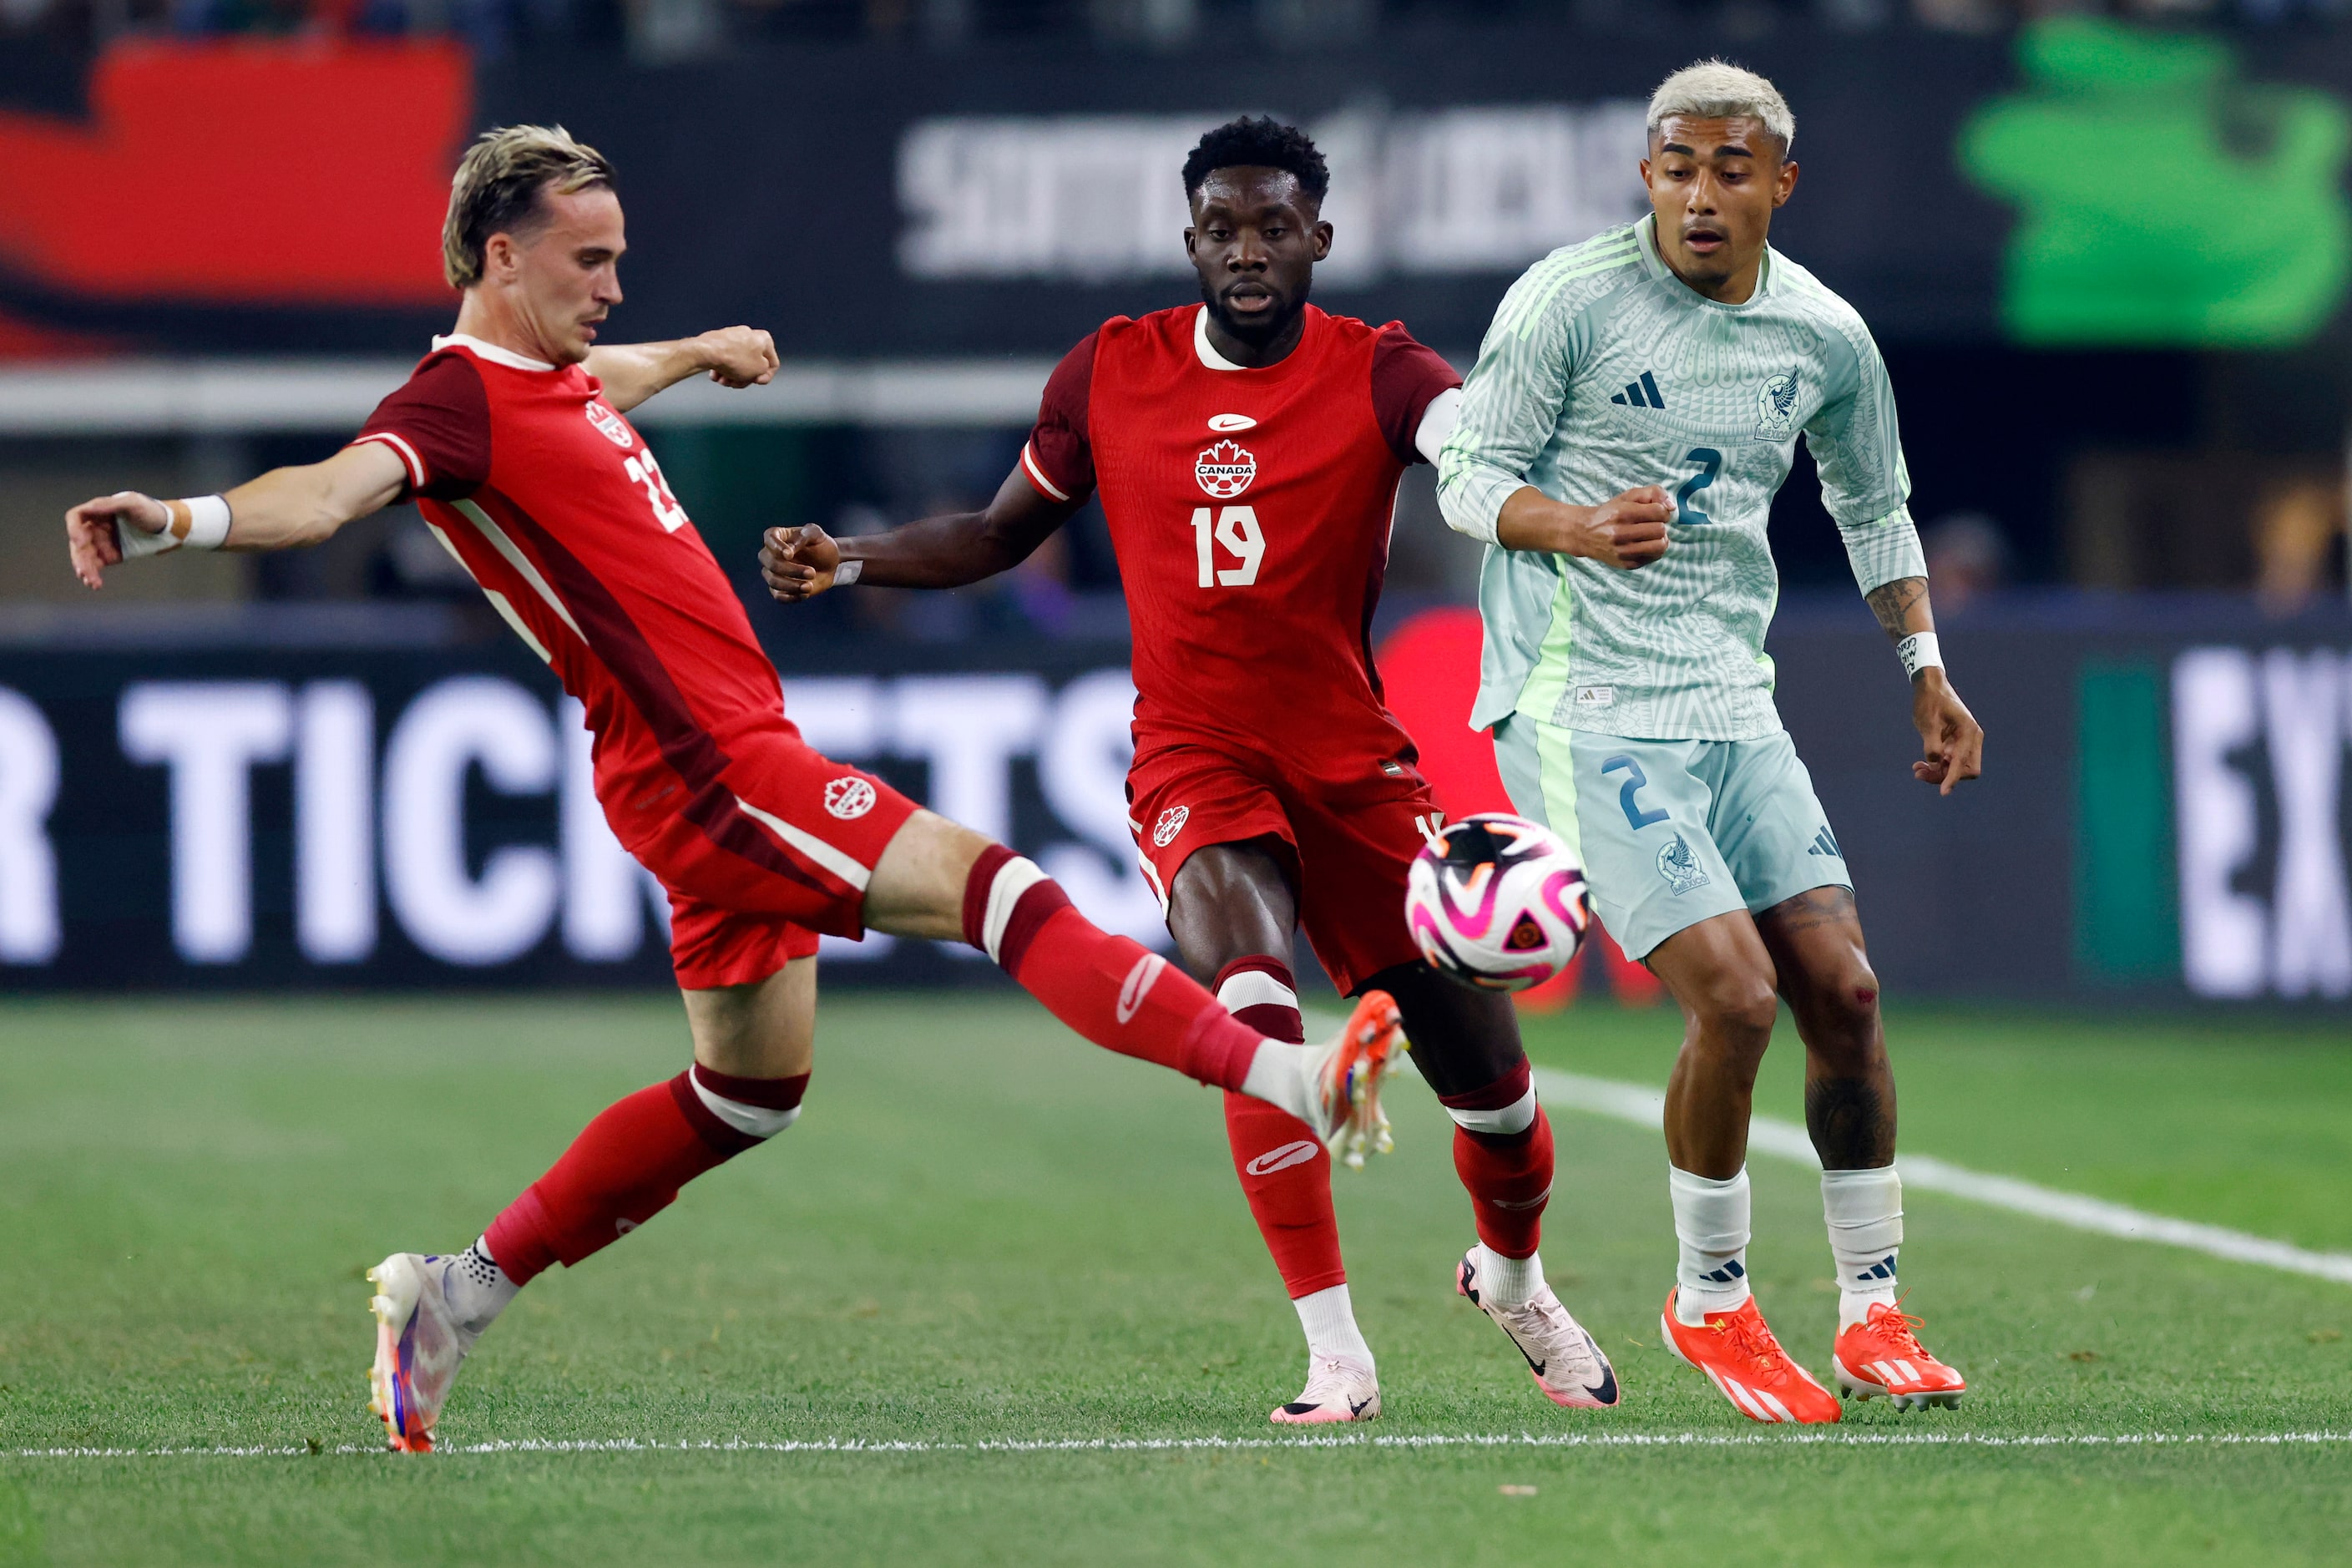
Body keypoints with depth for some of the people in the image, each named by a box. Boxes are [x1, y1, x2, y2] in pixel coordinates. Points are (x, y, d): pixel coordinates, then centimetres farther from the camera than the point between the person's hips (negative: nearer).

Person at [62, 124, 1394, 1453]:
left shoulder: (557, 377, 15)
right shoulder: (458, 405, -14)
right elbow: (335, 489, -33)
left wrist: (705, 350, 61)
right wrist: (184, 521, -52)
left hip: (731, 761, 11)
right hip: (706, 760, -11)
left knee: (750, 1094, 18)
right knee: (985, 884, -16)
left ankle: (458, 1297, 22)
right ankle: (1285, 1073, -19)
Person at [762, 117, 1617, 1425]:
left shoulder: (1377, 373, -6)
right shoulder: (1111, 374, 2)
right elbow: (1000, 535, 15)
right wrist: (849, 560, 0)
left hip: (1354, 763, 0)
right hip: (1195, 758, 0)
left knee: (1484, 1065, 4)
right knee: (1253, 1002, -28)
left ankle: (1515, 1277, 39)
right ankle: (1336, 1356, -23)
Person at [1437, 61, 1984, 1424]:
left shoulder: (1825, 337, 6)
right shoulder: (1567, 299, -10)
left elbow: (1874, 507, 23)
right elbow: (1470, 473, -8)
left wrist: (1925, 667, 18)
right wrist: (1579, 526, -26)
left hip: (1735, 710, 5)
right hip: (1581, 710, -5)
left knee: (1844, 991, -3)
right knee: (1735, 996, -16)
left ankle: (1873, 1313, 12)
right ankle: (1710, 1302, 5)